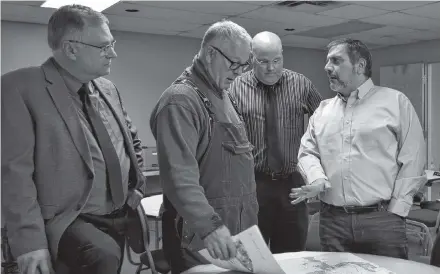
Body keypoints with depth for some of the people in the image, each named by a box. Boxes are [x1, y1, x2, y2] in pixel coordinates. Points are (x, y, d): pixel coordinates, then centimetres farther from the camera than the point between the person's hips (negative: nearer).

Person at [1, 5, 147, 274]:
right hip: (68, 221, -7)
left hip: (118, 218, 7)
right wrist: (30, 241, -20)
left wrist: (137, 187, 12)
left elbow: (132, 139, 23)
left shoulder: (108, 89, 9)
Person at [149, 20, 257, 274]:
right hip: (201, 236, -9)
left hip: (237, 228, 9)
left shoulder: (223, 96, 13)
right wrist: (209, 225, -38)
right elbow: (180, 174, -29)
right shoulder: (180, 101, -18)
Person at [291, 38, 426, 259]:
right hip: (331, 220, 4)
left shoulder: (395, 101, 1)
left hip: (381, 219, -3)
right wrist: (318, 180, -10)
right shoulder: (323, 109, 13)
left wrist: (396, 210, -7)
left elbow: (412, 158, -2)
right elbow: (308, 151, 11)